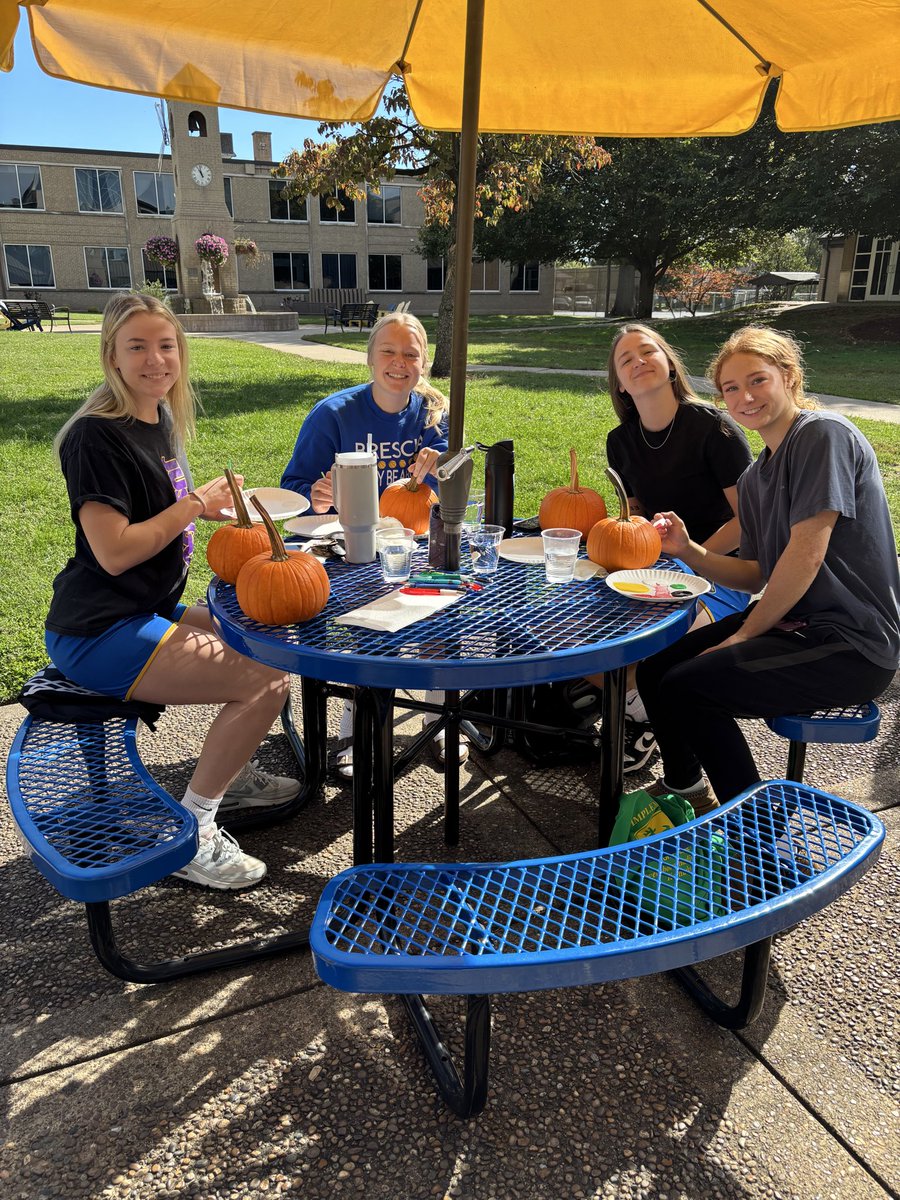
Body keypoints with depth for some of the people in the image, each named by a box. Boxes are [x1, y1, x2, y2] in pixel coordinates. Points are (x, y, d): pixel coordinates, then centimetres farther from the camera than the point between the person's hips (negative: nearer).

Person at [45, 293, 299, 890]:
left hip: (149, 611, 10)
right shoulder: (96, 436, -18)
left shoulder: (161, 420, 10)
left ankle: (232, 773, 29)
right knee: (267, 680, -18)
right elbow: (114, 551, -24)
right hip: (99, 633, -10)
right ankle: (190, 833, -4)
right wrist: (196, 504, -16)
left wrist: (213, 505, 1)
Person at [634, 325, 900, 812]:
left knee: (687, 688, -20)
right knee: (654, 671, 6)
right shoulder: (753, 479, 12)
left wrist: (743, 635, -11)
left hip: (852, 645, -9)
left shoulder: (824, 435, -15)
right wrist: (688, 551, -4)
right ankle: (684, 786, 31)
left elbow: (806, 555, -20)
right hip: (793, 623, 9)